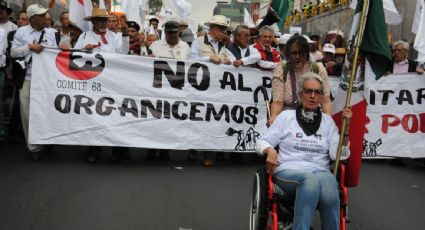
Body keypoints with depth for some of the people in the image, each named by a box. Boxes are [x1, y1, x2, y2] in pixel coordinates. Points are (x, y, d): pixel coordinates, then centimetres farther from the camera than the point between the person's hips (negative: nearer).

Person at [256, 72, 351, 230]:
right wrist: (270, 150, -13)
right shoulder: (286, 116, 11)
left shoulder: (328, 120, 16)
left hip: (321, 172, 2)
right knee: (312, 180, -38)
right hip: (289, 171, -1)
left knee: (328, 180, -37)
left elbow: (338, 155, 6)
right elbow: (263, 142, 9)